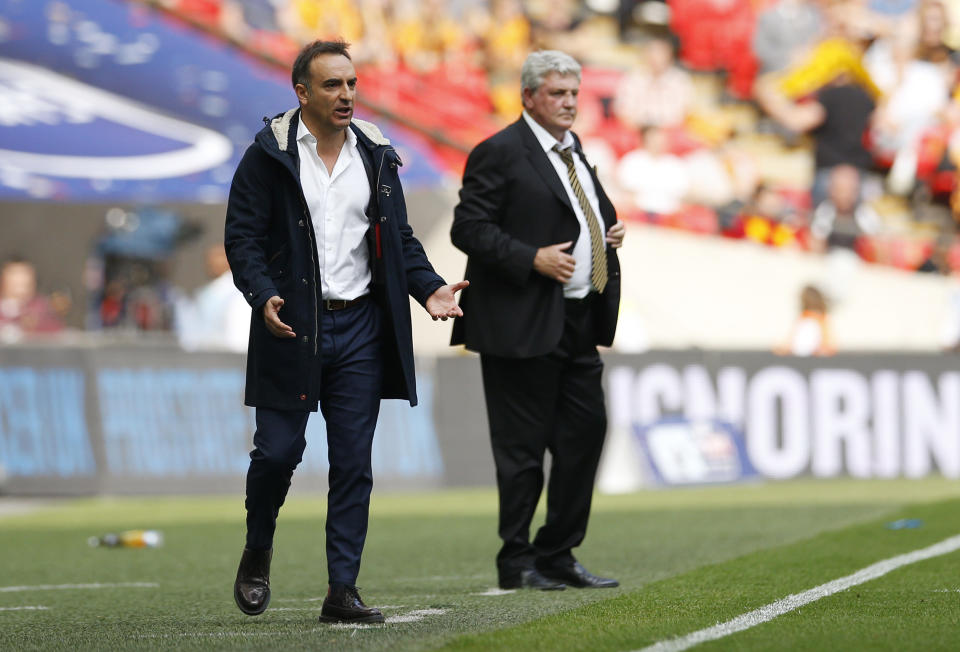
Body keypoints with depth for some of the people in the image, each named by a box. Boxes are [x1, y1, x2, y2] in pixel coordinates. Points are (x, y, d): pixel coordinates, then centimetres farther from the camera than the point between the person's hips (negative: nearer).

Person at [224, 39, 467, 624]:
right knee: (278, 450, -3)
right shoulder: (269, 156, -3)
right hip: (292, 328, -3)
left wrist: (429, 287, -2)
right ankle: (258, 555, 24)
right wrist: (263, 296, -22)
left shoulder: (376, 155, 10)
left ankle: (343, 591, 4)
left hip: (360, 328, 3)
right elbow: (243, 238, -5)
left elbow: (399, 239, 14)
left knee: (354, 463, 1)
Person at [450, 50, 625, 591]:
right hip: (524, 324, -8)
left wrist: (609, 229, 11)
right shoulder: (500, 153, -10)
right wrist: (533, 258, -21)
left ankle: (558, 556, 17)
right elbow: (469, 228, -15)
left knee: (586, 432, 8)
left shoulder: (573, 150, 17)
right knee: (523, 445, -2)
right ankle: (517, 563, 6)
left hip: (577, 323, 8)